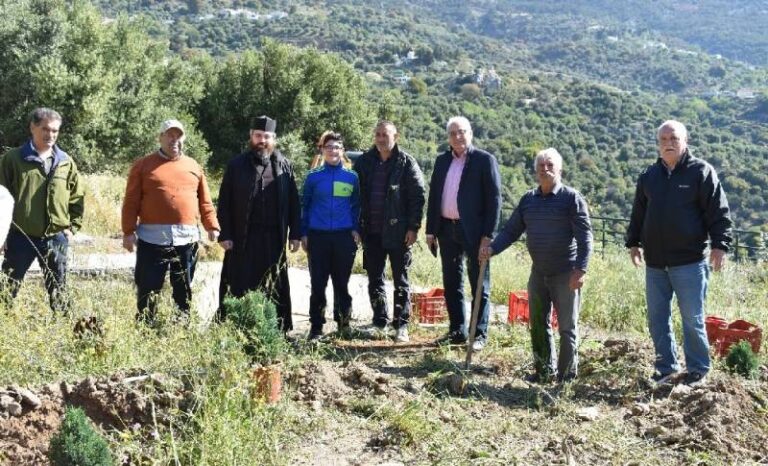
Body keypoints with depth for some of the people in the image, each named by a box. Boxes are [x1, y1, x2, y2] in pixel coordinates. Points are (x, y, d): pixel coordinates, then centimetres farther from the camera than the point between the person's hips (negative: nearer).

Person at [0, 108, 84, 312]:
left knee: (58, 290, 14)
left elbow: (77, 198, 10)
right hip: (21, 236, -2)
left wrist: (73, 227, 2)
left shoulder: (66, 162, 5)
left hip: (56, 238, 3)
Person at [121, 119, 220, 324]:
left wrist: (212, 227, 4)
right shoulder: (144, 165, 3)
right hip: (152, 238, -3)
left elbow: (205, 202, 12)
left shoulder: (194, 167, 12)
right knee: (148, 290, 2)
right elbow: (131, 202, -1)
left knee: (184, 291, 11)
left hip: (187, 238, 3)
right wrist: (129, 231, -7)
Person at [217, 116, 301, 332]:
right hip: (242, 238, -1)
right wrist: (225, 235, -5)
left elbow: (294, 203, 8)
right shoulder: (237, 165, 3)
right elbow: (224, 203, 2)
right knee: (238, 289, 1)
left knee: (275, 289, 9)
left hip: (274, 239, 2)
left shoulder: (284, 166, 7)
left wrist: (294, 234, 2)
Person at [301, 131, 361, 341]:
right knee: (318, 284, 2)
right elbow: (305, 206, 6)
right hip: (318, 236, 0)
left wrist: (355, 230, 1)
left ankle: (344, 322, 20)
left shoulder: (351, 177, 5)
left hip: (344, 237, 0)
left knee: (342, 282, 6)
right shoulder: (313, 176, 3)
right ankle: (316, 327, 9)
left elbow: (356, 206, 11)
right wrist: (303, 234, 2)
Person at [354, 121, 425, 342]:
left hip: (397, 231, -4)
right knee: (374, 279, 10)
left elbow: (418, 195, -5)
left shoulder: (406, 162, -4)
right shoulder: (364, 162, 6)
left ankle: (401, 325, 11)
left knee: (401, 280, 5)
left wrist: (413, 227, -10)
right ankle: (380, 322, 21)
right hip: (372, 232, 4)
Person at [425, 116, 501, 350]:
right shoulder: (442, 161, 12)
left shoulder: (484, 160, -4)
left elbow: (494, 199, -8)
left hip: (473, 232, -6)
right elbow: (433, 195, 14)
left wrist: (488, 235, -14)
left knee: (479, 285, 2)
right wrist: (431, 230, 7)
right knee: (451, 284, 12)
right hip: (447, 229, 6)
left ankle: (480, 335, 8)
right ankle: (457, 331, 22)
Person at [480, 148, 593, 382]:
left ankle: (567, 374, 14)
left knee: (567, 326, 3)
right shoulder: (528, 200, 9)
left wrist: (580, 269, -21)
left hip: (566, 274, -5)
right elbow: (511, 230, 8)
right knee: (538, 324, 12)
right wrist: (492, 248, -10)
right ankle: (545, 370, 26)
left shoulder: (572, 198, -7)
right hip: (538, 273, 6)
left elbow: (584, 236, -12)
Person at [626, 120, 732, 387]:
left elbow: (719, 212, -7)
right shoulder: (649, 176, 10)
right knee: (657, 319, 10)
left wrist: (719, 245, -13)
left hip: (689, 262, -5)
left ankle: (698, 370, 15)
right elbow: (638, 213, 19)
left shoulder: (701, 172, -4)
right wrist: (633, 243, 17)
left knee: (692, 319, 2)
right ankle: (667, 368, 22)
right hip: (655, 262, 5)